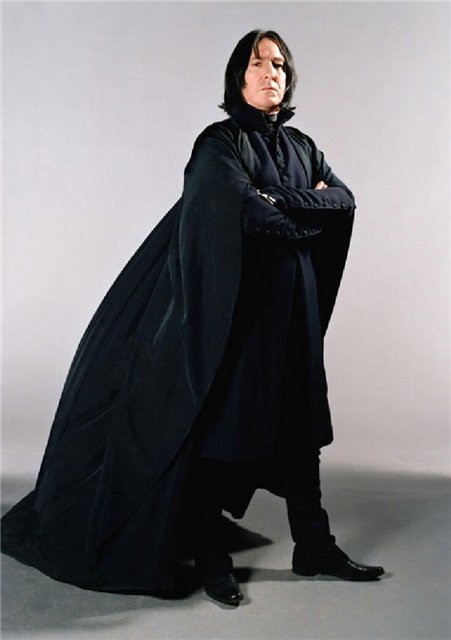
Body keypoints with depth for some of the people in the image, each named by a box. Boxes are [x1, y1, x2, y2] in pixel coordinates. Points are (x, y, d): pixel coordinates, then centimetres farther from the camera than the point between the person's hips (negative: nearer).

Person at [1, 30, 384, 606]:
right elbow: (247, 214, -20)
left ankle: (314, 548, 23)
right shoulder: (219, 143, -5)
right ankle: (211, 558, 15)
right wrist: (310, 211, -5)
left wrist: (280, 203, -12)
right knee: (218, 429, 1)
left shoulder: (302, 147, 15)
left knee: (298, 427, 10)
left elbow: (345, 202, 2)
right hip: (234, 306, -6)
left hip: (294, 309, 6)